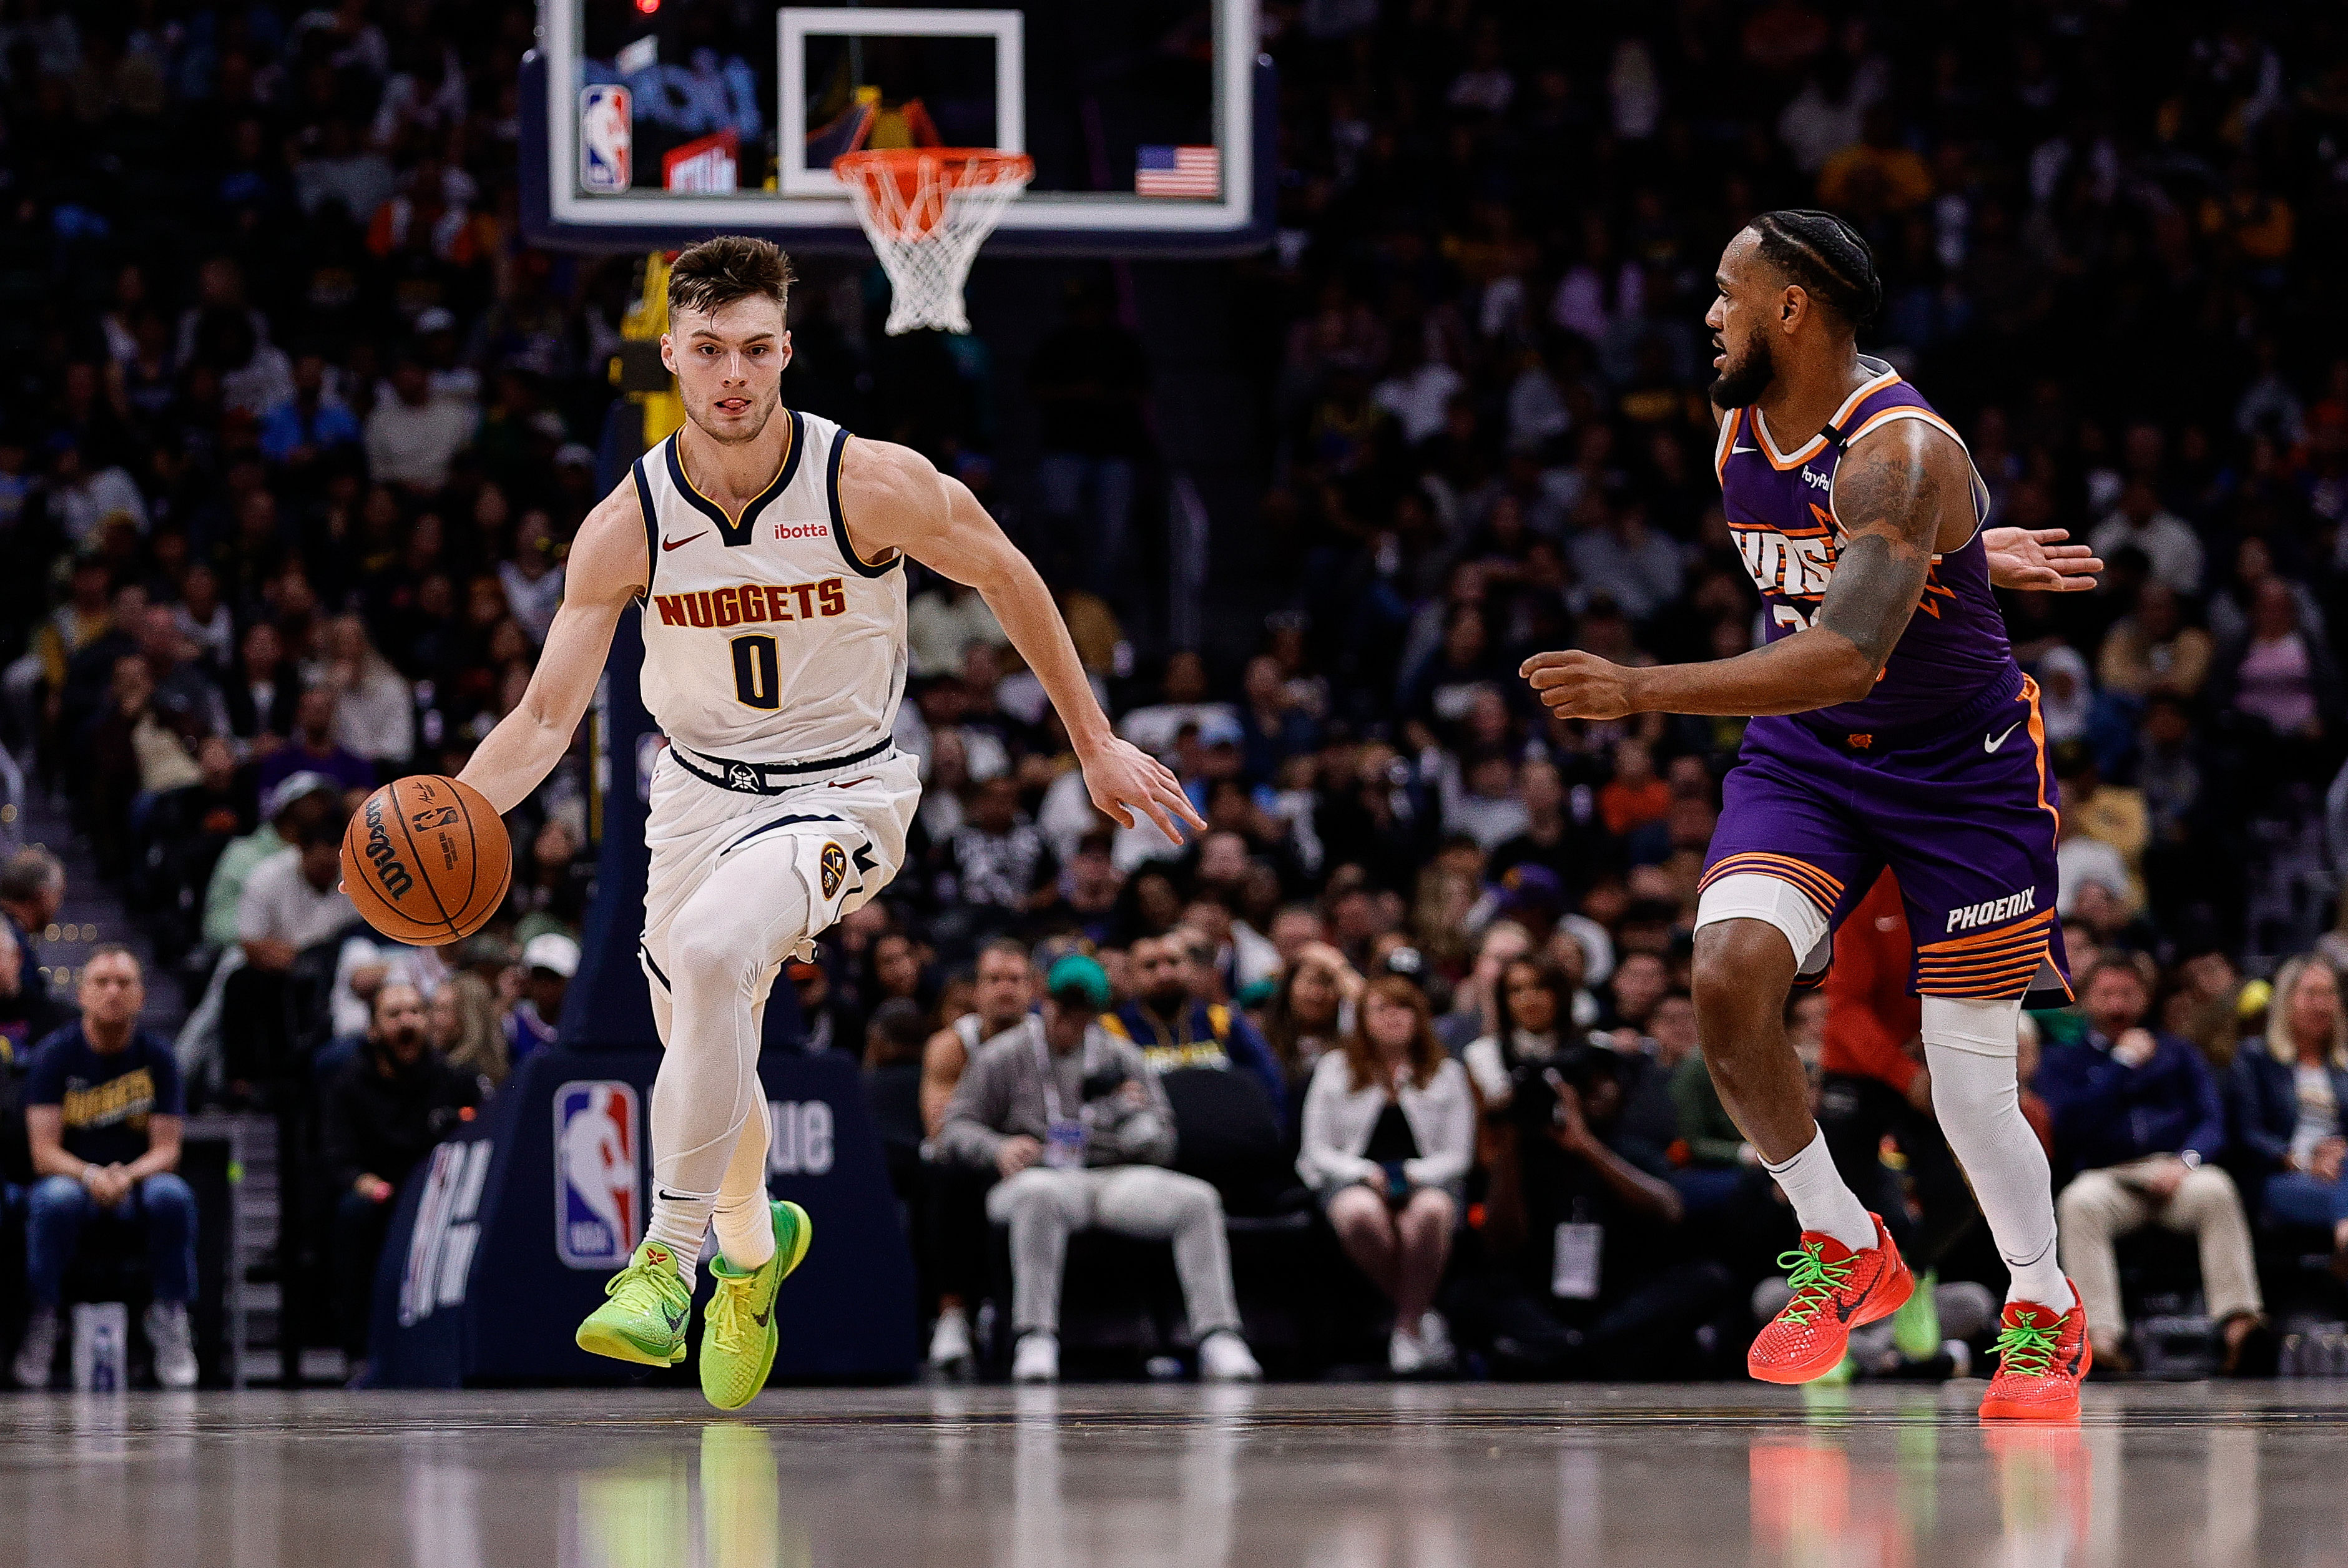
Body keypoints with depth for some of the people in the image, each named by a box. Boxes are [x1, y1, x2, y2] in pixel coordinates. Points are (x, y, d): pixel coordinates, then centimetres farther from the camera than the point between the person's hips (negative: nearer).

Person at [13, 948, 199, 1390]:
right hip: (71, 1176, -1)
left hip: (137, 1183, 1)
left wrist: (128, 1176, -26)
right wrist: (91, 1176, -31)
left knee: (172, 1195, -32)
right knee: (55, 1199, -36)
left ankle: (170, 1319, -19)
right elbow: (44, 1151, -11)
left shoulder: (155, 1055, -1)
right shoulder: (56, 1054, -5)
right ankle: (40, 1318, -21)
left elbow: (166, 1150, -4)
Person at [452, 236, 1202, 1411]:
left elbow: (1005, 577, -2)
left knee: (713, 952, -32)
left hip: (843, 795, -4)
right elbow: (547, 716, -8)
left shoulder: (875, 486, -20)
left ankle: (671, 1255, -23)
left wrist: (1094, 747, 4)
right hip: (700, 790, 4)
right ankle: (752, 1248, 46)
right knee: (707, 1054, 12)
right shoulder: (626, 528, -14)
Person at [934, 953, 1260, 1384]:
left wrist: (1135, 1113, -9)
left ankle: (1218, 1339, -25)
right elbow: (956, 1131, 5)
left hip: (1115, 1177, 3)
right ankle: (1035, 1342, -42)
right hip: (1041, 1173, -3)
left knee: (1198, 1199, -23)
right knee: (1039, 1193, -41)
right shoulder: (1002, 1057, 11)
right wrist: (1000, 1149, -16)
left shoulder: (1123, 1059, 17)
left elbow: (1161, 1149, 14)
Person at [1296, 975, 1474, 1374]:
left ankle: (1408, 1328, -28)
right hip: (1353, 1177, 0)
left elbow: (1458, 1155, 9)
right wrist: (1365, 1173, -10)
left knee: (1430, 1212, -40)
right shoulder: (1335, 1068, 16)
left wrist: (1416, 1174, -12)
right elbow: (1317, 1149, 10)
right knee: (1360, 1215, -40)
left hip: (1425, 1178, 0)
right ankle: (1422, 1314, -21)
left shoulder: (1446, 1073, 16)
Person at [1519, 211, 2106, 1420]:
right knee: (1729, 973, -20)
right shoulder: (1740, 438, -2)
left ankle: (2045, 1315, 22)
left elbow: (1844, 658, -39)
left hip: (1960, 763, -6)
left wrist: (1640, 692, -44)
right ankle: (1843, 1254, -1)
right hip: (1803, 754, 6)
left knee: (1970, 1081, -4)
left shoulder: (1901, 453, -28)